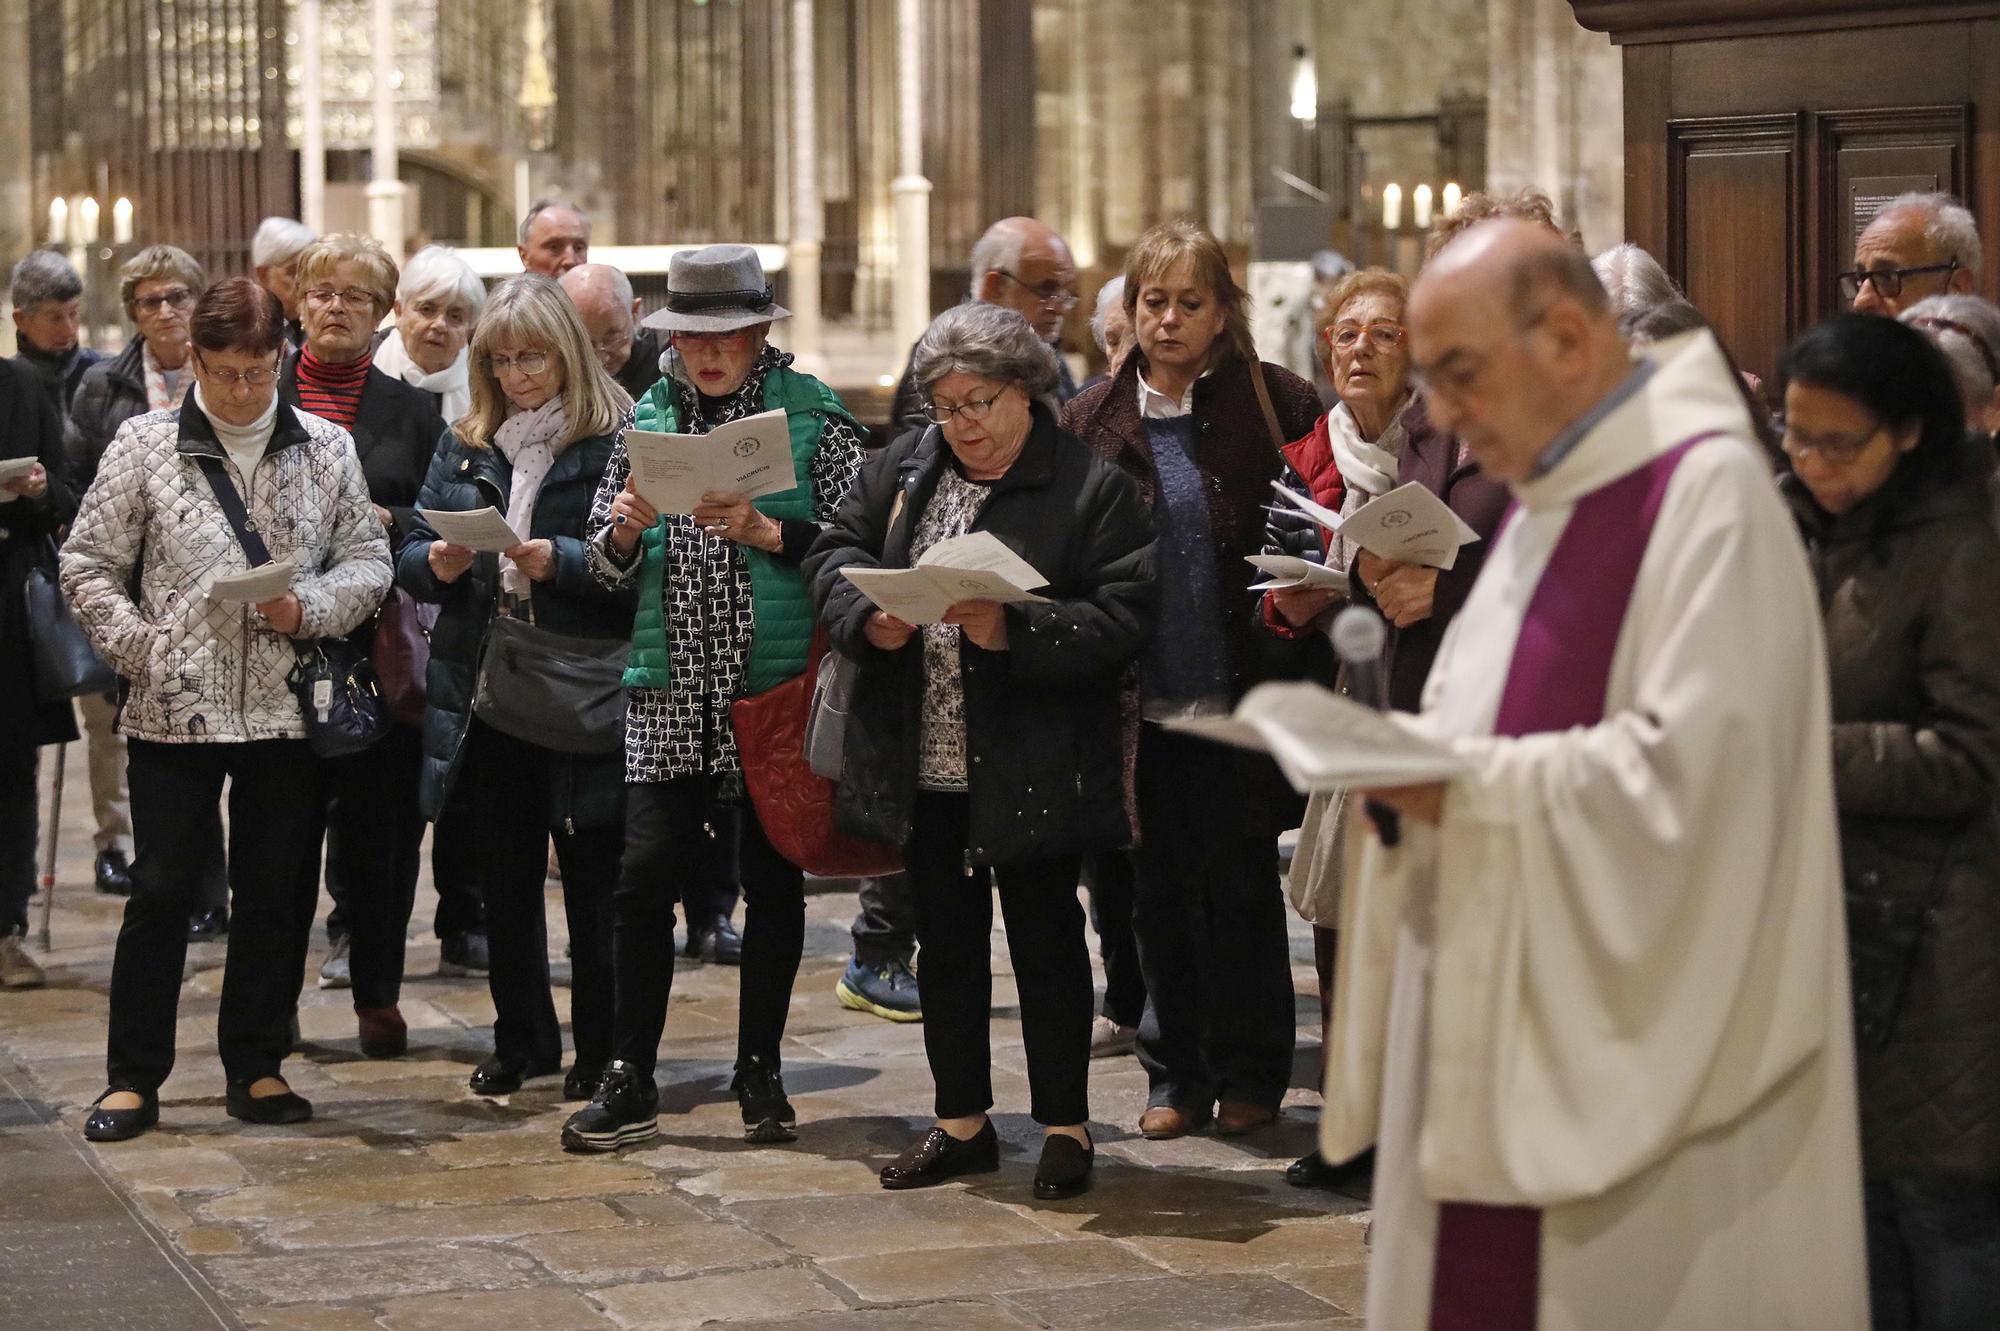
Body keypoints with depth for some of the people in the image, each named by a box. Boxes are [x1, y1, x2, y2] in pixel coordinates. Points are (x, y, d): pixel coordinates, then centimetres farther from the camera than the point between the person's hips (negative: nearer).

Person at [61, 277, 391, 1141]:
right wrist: (139, 648, -7)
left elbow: (369, 559, 6)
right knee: (161, 888, 1)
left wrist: (311, 607, -12)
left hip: (287, 706, 2)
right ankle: (133, 1078, 10)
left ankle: (255, 1067, 20)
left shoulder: (326, 449, 4)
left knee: (277, 890, 8)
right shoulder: (146, 445, -1)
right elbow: (88, 564, 3)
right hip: (174, 707, -2)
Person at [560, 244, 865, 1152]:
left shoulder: (812, 414, 0)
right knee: (646, 873, -3)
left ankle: (760, 1071, 19)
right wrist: (625, 529, -11)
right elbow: (606, 562, 11)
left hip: (777, 687, -2)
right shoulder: (649, 418, 10)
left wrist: (767, 532, -19)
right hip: (670, 687, 2)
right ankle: (630, 1082, 4)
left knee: (773, 878, 7)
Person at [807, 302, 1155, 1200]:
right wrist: (870, 614, -12)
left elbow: (1121, 619, -15)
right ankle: (962, 1123, 25)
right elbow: (837, 550, 9)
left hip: (1035, 768, -5)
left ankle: (1065, 1127, 15)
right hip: (924, 758, 5)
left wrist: (1013, 630, -26)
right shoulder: (906, 465, 8)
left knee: (1046, 938, 4)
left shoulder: (1092, 487, -9)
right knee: (945, 939, 13)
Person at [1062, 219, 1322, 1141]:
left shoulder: (1274, 402, 0)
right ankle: (1178, 1074, 20)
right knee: (1161, 892, 8)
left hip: (1242, 691, -2)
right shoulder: (1093, 420, 7)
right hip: (1145, 697, 2)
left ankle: (1249, 1074, 17)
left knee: (1243, 889, 4)